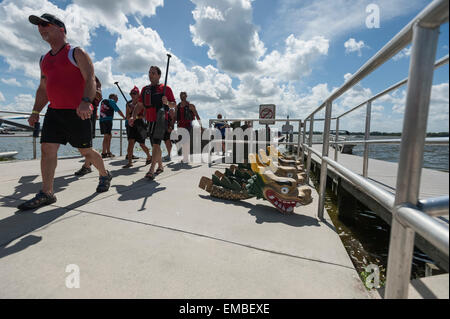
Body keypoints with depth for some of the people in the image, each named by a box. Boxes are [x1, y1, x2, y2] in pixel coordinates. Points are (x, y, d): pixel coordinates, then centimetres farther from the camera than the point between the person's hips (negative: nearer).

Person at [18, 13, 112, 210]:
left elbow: (90, 80, -13)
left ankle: (105, 176, 25)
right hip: (53, 112, 7)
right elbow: (43, 89, 26)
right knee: (47, 149, -2)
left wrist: (86, 102, -30)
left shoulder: (76, 53, 0)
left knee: (85, 151, 0)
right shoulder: (44, 59, 22)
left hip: (77, 113, -7)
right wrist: (35, 111, 17)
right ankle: (46, 194, 3)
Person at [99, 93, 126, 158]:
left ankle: (108, 152, 19)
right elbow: (118, 111, 0)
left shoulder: (103, 101, 24)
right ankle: (103, 153, -11)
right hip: (108, 120, -8)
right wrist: (124, 117, 11)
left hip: (101, 120, 8)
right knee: (106, 137, -8)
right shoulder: (111, 101, 0)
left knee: (109, 136, 15)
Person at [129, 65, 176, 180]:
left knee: (156, 143, -17)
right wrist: (133, 117, 4)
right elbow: (140, 105, 17)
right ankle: (160, 166, 27)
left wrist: (167, 102, -22)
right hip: (150, 121, 6)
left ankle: (151, 170, -19)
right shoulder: (145, 89, 17)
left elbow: (174, 105, -1)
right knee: (155, 145, 12)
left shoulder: (165, 88, 1)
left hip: (161, 120, -6)